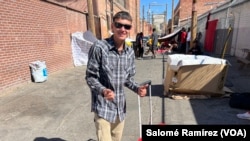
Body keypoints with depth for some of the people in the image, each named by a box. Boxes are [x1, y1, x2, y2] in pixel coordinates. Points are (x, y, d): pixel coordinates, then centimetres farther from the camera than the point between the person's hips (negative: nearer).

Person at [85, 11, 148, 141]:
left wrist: (137, 88, -9)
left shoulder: (130, 52, 1)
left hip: (120, 106, 6)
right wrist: (103, 90, -29)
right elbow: (90, 77, -12)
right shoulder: (99, 47, -18)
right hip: (103, 107, -5)